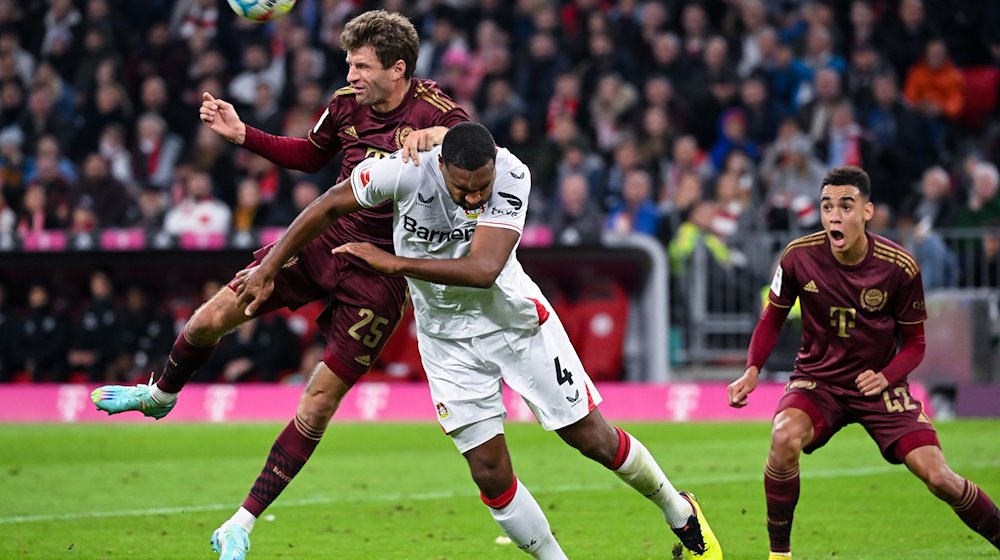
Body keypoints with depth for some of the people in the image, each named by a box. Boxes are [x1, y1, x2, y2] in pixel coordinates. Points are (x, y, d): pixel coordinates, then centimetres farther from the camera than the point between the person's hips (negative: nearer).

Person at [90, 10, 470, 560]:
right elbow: (309, 154, 20)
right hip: (323, 237, 5)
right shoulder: (347, 102, 1)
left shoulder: (435, 112, -17)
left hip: (379, 272, -5)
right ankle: (161, 394, 35)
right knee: (213, 316, 0)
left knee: (320, 401, -5)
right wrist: (242, 135, 9)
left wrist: (432, 137, -50)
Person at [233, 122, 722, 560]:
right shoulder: (406, 172, -25)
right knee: (490, 471, -5)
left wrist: (391, 262, -34)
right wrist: (268, 267, -6)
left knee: (593, 437, 6)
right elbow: (330, 207, -9)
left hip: (514, 318, -1)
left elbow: (483, 270, -34)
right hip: (448, 337, 1)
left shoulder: (512, 177, -26)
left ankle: (679, 512, 30)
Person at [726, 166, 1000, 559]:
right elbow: (772, 319, 4)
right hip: (817, 380, 0)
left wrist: (886, 377, -22)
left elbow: (914, 343, -3)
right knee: (784, 438, -32)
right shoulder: (799, 256, -13)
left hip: (878, 383, 0)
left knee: (938, 478, -13)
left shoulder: (899, 267, -15)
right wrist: (752, 371, -11)